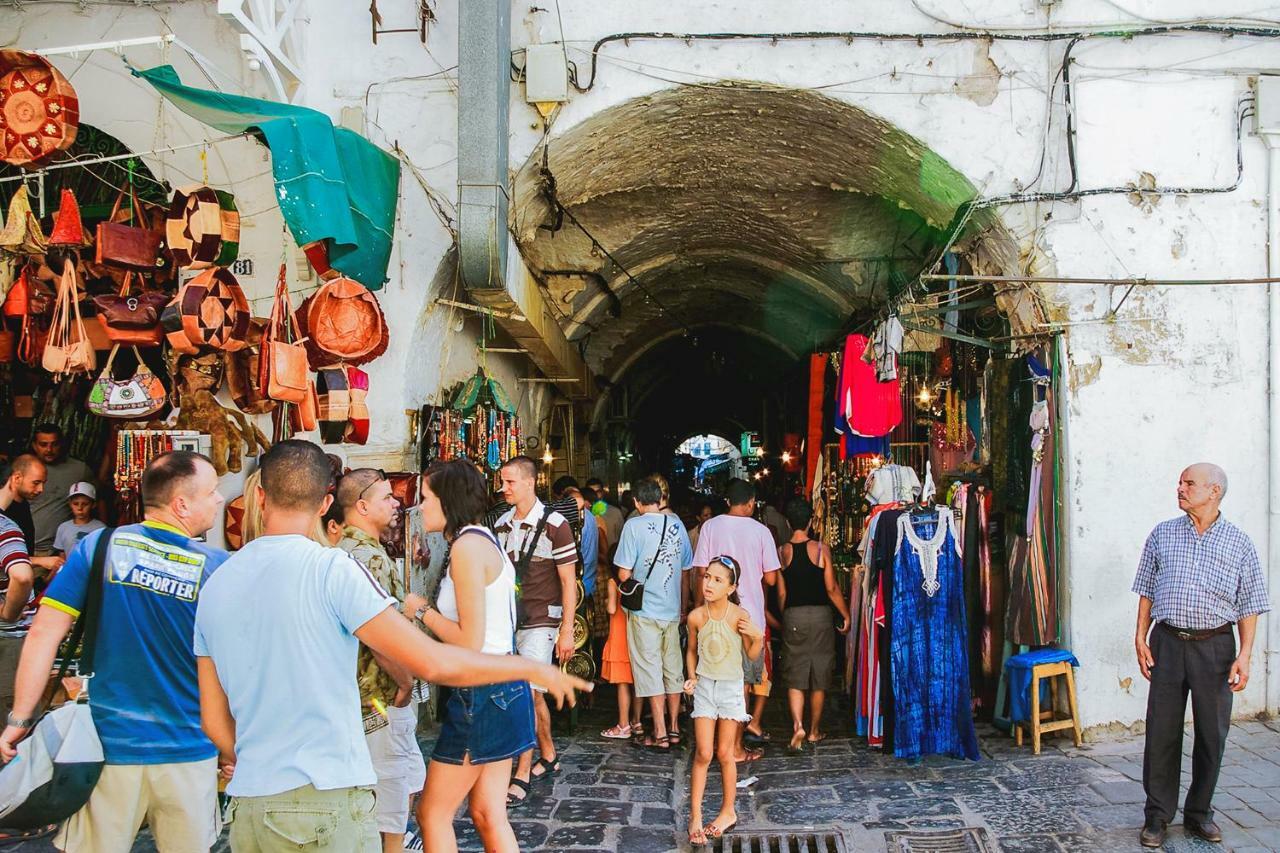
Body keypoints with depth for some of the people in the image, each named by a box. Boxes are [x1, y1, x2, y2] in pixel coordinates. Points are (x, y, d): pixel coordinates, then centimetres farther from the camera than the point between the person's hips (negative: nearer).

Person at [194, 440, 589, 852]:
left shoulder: (215, 586, 6)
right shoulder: (331, 568, -12)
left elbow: (215, 721, 11)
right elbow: (434, 664, -16)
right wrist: (534, 668, -3)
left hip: (247, 806, 6)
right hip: (328, 800, -6)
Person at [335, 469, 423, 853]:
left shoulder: (346, 547, 11)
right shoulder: (368, 556, -21)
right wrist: (405, 681, -13)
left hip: (373, 696, 10)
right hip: (383, 697, -10)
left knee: (408, 782, 22)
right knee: (392, 800, 2)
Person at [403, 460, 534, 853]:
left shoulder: (468, 545, -15)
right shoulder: (483, 540, 14)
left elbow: (470, 641, -19)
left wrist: (423, 610, -7)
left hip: (481, 693, -9)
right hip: (500, 688, 9)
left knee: (433, 813, 4)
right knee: (488, 815, 13)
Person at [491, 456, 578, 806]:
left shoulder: (553, 524, -10)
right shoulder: (501, 524, 6)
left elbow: (569, 582, -8)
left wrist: (567, 631, -11)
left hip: (540, 622, -6)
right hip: (508, 621, 6)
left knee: (527, 694, -9)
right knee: (532, 695, 15)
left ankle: (522, 776, -2)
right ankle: (549, 756, 32)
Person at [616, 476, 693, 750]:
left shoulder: (634, 525, -10)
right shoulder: (677, 525, 4)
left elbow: (624, 574, -12)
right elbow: (686, 572, 10)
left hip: (645, 611, -4)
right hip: (673, 609, 5)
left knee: (651, 671, 2)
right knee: (673, 669, 13)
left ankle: (660, 734, 4)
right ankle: (674, 729, 21)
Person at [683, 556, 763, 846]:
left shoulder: (739, 616, -16)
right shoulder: (696, 616, -8)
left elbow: (752, 655, -5)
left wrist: (758, 638, -23)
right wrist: (692, 676, -4)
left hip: (731, 688, -2)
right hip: (704, 687, 2)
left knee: (725, 753, 8)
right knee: (703, 754, 0)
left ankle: (728, 811, 26)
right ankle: (695, 816, 9)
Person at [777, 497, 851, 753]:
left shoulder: (782, 552, -2)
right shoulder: (821, 549, -8)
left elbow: (781, 593, 1)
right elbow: (831, 588, -7)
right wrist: (846, 615, 4)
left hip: (792, 616, 1)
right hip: (820, 615, -1)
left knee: (794, 676, 6)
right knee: (820, 676, 11)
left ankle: (797, 726, -13)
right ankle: (814, 730, 20)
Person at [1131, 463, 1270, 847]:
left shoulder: (1238, 542, 2)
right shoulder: (1162, 534, 6)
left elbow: (1249, 604, 3)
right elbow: (1147, 591, 10)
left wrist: (1244, 655, -5)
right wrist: (1141, 638, 3)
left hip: (1215, 646, 0)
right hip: (1168, 642, 1)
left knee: (1212, 733, 7)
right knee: (1162, 731, 2)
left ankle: (1199, 813, 23)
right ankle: (1157, 815, 12)